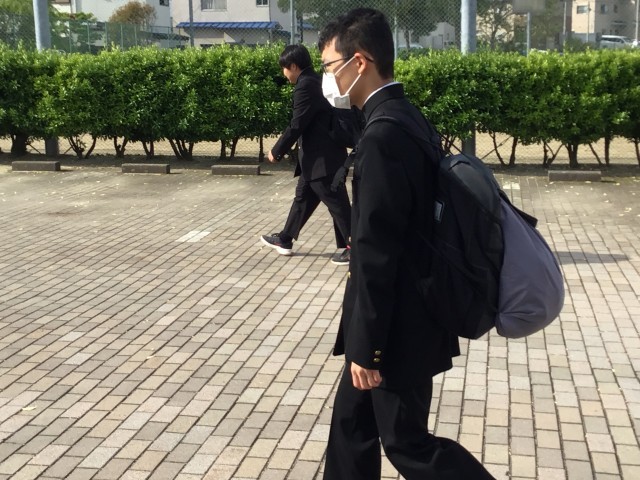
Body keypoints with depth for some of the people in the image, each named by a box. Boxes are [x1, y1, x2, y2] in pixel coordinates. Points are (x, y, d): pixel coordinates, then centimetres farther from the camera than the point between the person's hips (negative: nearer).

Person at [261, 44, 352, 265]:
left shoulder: (306, 86, -18)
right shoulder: (314, 81, 13)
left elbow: (297, 125, -19)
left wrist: (276, 152, -9)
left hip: (322, 158, -10)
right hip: (318, 157, 10)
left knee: (337, 204, -4)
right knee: (303, 198, 18)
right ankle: (285, 240, 30)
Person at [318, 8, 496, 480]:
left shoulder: (383, 133, -23)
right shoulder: (409, 119, 8)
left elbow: (378, 254, -24)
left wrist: (366, 346, -17)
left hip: (398, 326, -10)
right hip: (412, 312, 10)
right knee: (351, 423, 20)